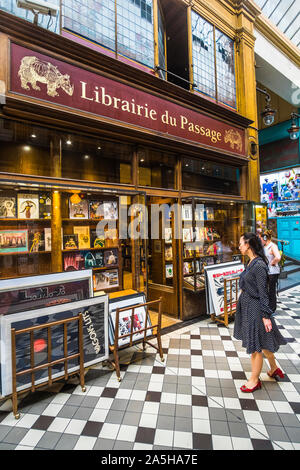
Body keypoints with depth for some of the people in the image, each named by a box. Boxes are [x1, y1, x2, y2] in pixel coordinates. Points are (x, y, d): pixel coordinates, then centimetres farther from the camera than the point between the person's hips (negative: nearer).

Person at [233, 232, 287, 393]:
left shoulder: (259, 265, -22)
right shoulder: (251, 262, 5)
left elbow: (263, 292, -20)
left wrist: (266, 315, -17)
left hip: (255, 307, -9)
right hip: (247, 305, 9)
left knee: (255, 346, 8)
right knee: (261, 342, 25)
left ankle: (255, 380, 26)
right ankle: (274, 368, 46)